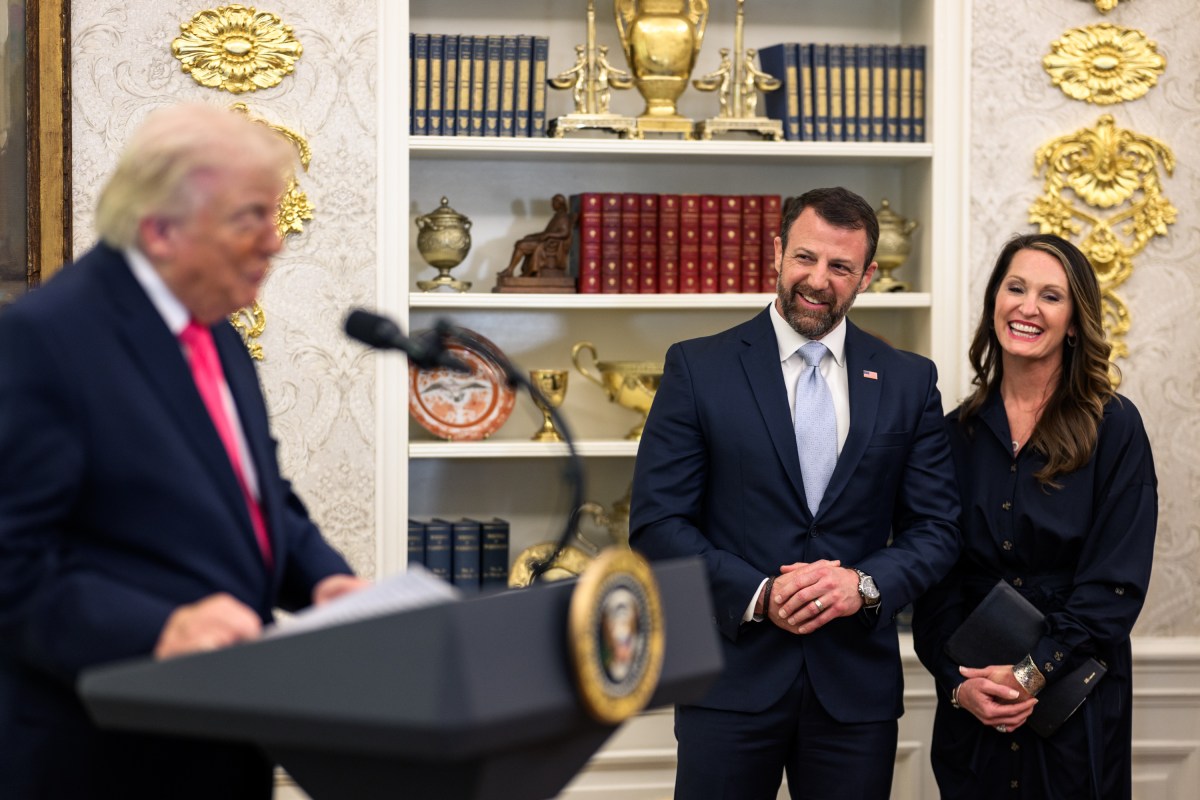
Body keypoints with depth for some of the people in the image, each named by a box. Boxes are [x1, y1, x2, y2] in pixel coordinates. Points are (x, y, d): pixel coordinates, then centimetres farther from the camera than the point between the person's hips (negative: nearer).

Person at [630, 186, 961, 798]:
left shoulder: (909, 381, 7)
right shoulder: (698, 368, 1)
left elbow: (936, 529, 6)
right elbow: (656, 523, -3)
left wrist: (866, 584, -13)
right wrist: (756, 595, -15)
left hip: (857, 684, 2)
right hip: (733, 679, -2)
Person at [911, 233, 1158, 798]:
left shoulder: (1113, 428, -4)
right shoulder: (959, 433, 5)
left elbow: (1116, 581, -10)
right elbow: (936, 576, 3)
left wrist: (1033, 674, -16)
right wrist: (959, 681, -11)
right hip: (970, 709, 3)